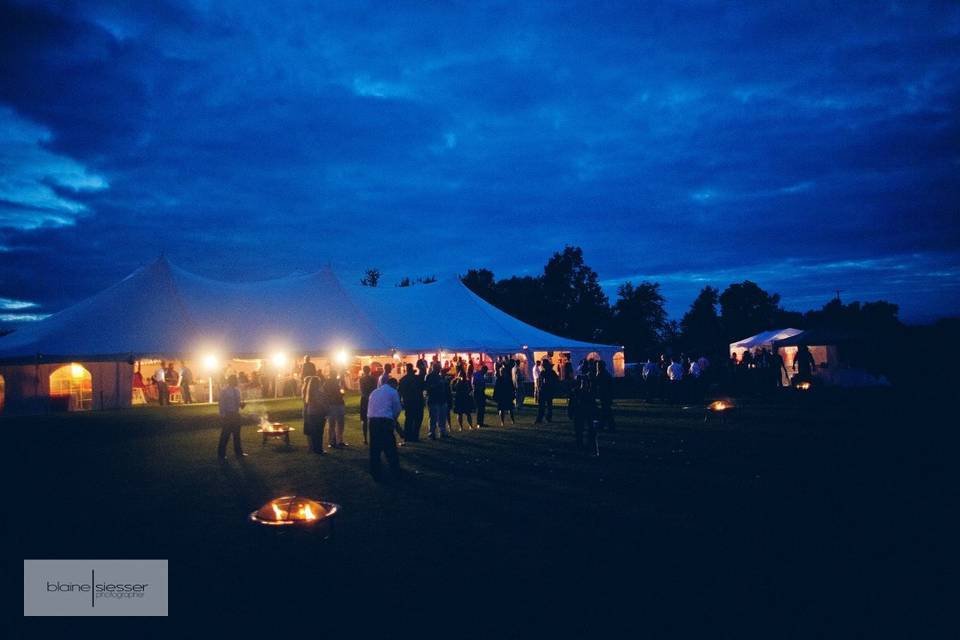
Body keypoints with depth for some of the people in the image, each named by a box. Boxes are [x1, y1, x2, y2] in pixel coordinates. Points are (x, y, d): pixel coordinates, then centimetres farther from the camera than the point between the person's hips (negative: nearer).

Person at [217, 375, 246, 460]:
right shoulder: (224, 391, -10)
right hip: (227, 415, -6)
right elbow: (222, 405, -10)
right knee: (225, 435, 2)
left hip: (236, 414, 6)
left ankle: (238, 452, 26)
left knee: (237, 434, 15)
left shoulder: (237, 390, 7)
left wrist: (241, 403, -6)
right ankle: (221, 454, 15)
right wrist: (223, 417, -13)